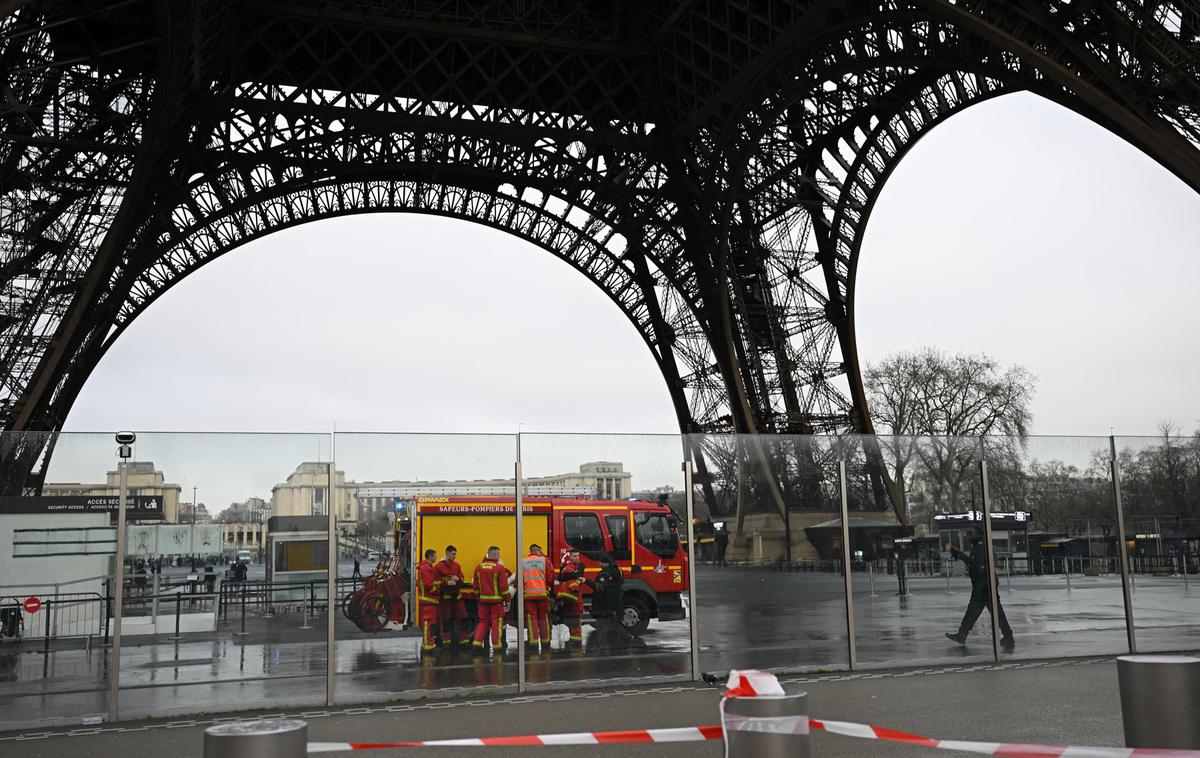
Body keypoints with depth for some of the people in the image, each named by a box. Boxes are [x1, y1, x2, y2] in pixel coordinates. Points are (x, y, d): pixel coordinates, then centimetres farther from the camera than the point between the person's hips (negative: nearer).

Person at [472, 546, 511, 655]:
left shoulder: (479, 568, 4)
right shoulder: (499, 568, -12)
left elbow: (476, 585, 10)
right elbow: (504, 585, -11)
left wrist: (478, 599, 20)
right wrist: (507, 598, 0)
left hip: (483, 600, 4)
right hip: (496, 599, -4)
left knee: (483, 621, 13)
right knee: (496, 621, 3)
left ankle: (477, 642, 6)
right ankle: (496, 645, 5)